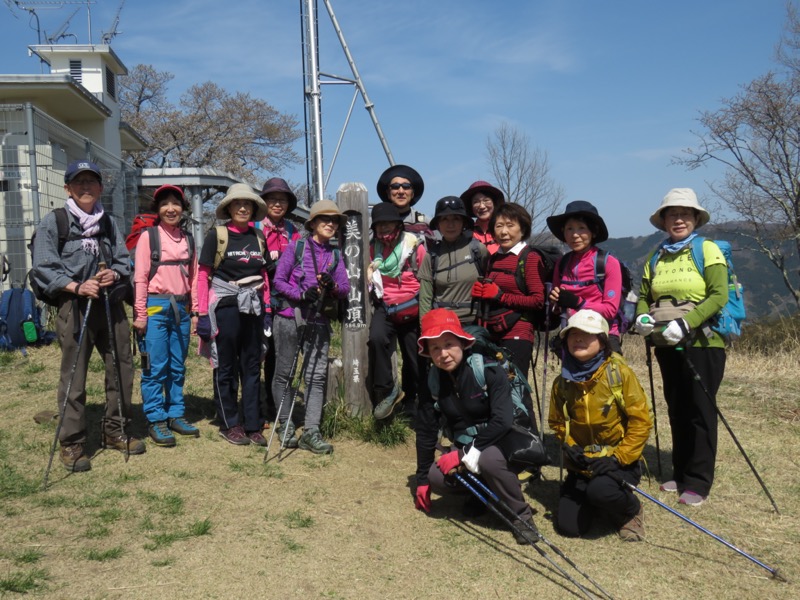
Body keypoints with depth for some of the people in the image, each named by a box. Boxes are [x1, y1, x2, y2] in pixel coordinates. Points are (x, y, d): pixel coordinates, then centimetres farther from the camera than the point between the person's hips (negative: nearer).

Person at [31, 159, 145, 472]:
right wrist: (76, 286, -19)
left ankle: (116, 431, 25)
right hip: (74, 306, -5)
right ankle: (72, 443, 9)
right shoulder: (53, 221, 0)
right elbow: (43, 267, -7)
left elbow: (124, 260, 13)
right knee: (73, 376, -2)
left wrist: (114, 275, -9)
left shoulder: (109, 222, 14)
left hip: (110, 303, 5)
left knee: (122, 368, 8)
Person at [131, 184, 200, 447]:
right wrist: (140, 314, -10)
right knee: (156, 367, -3)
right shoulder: (149, 237, -2)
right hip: (156, 307, -5)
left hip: (181, 308, 5)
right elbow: (140, 277, -6)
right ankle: (155, 420, 6)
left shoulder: (187, 239, 13)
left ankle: (176, 415, 20)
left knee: (178, 366, 10)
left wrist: (194, 311, 11)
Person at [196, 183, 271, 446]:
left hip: (253, 307, 4)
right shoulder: (216, 235, -3)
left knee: (252, 367, 8)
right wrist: (203, 313, -10)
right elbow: (203, 276, -5)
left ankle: (252, 425, 16)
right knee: (226, 368, 5)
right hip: (225, 306, -4)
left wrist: (267, 310, 9)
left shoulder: (258, 237, 9)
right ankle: (229, 424, 16)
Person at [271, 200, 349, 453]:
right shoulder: (296, 247, 1)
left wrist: (332, 285, -16)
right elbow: (278, 281, -4)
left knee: (317, 375, -2)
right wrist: (302, 294, -18)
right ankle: (286, 427, 18)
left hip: (319, 321, 3)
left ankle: (311, 432, 0)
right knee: (284, 373, 4)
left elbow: (345, 289, 6)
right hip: (290, 316, -3)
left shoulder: (335, 255, 12)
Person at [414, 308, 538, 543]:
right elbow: (426, 432, 2)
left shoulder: (490, 371, -21)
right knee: (437, 478, -22)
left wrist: (465, 455, -27)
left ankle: (522, 515, -13)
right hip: (466, 447, 5)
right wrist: (422, 480, 7)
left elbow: (502, 422, -29)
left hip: (502, 443, -5)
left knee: (489, 458, -38)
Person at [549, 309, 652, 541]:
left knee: (600, 491, -35)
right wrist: (569, 446, -6)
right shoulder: (562, 382, -1)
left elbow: (641, 420, -13)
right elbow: (557, 422, 12)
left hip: (619, 460, -4)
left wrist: (619, 458, -19)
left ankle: (632, 511, 1)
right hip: (582, 463, 4)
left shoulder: (619, 372, -13)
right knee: (568, 526, -7)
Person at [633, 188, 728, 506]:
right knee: (676, 410, 12)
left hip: (702, 343, -5)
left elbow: (719, 296, -14)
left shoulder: (708, 250, -4)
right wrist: (642, 317, -9)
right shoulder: (656, 257, 12)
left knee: (700, 411, -1)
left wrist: (686, 323, -24)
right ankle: (680, 474, 24)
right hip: (667, 345, 5)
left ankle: (698, 482, 6)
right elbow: (644, 295, 12)